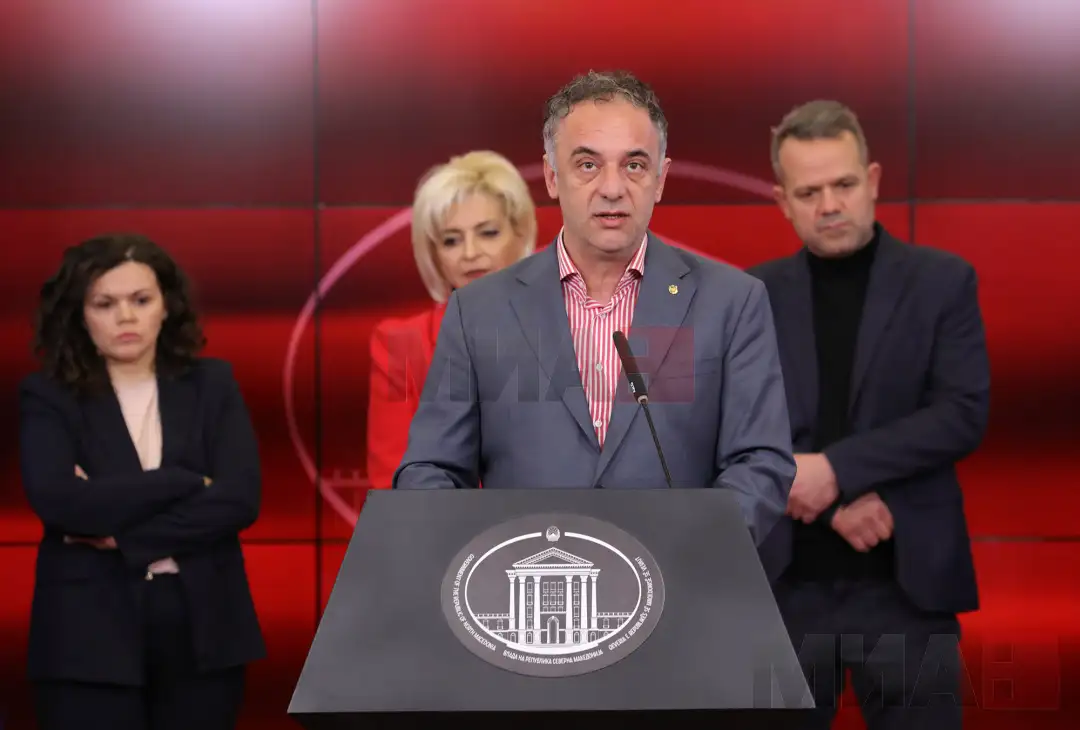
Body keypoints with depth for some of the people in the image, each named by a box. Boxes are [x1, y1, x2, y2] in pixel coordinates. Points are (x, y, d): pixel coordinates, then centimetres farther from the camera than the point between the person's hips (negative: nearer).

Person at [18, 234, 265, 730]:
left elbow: (240, 499, -5)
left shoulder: (212, 385, 7)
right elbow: (57, 500, -15)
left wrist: (120, 534, -12)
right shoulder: (48, 396, 2)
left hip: (202, 630, 2)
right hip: (90, 633, -2)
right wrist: (187, 483, -13)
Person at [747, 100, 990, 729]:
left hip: (905, 584, -1)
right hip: (785, 586, 1)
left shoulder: (942, 281, 2)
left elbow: (965, 414, -8)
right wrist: (834, 502, -14)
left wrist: (837, 469, -17)